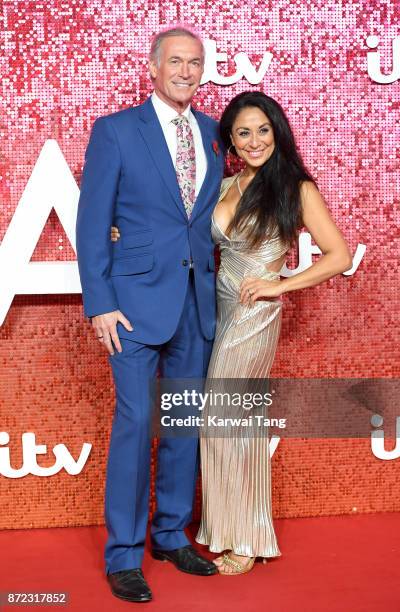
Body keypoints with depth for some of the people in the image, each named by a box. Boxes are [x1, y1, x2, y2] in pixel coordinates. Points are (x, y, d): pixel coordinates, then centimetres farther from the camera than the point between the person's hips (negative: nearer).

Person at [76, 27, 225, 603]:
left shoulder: (213, 134, 12)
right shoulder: (115, 131, -2)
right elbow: (92, 224, -4)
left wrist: (217, 285, 6)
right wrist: (99, 303, -10)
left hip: (198, 300, 5)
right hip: (138, 298, -5)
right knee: (135, 421, -4)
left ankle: (172, 535, 27)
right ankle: (123, 556, 10)